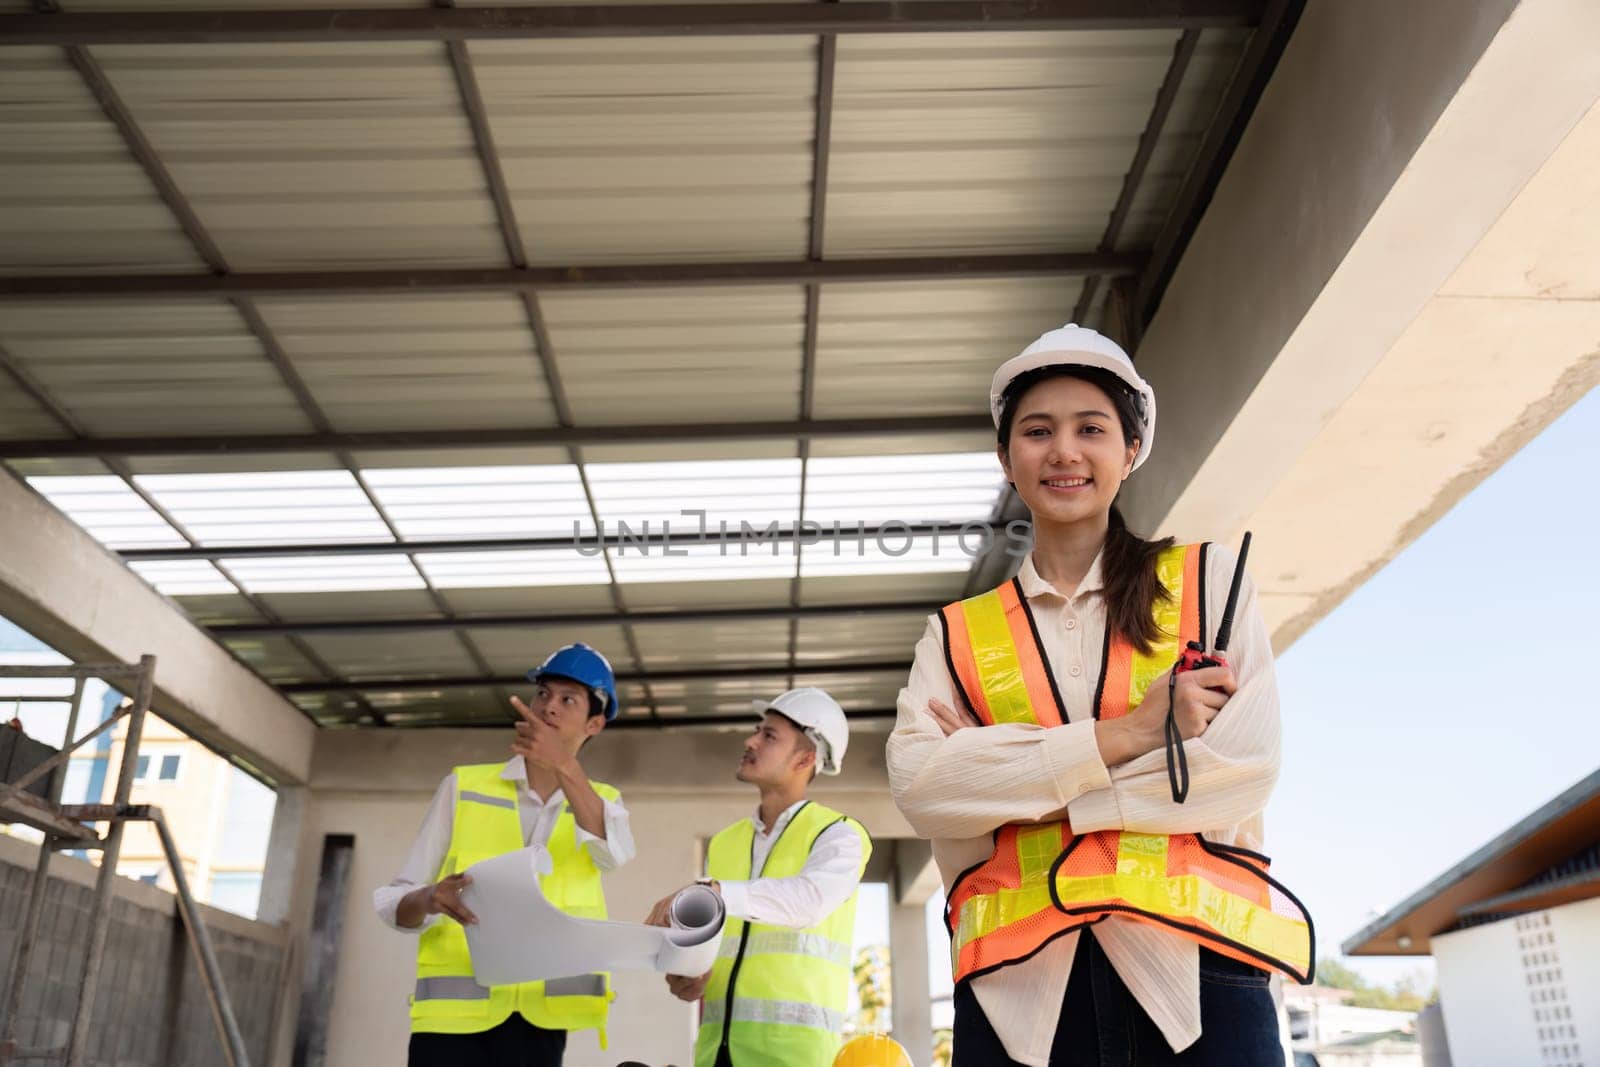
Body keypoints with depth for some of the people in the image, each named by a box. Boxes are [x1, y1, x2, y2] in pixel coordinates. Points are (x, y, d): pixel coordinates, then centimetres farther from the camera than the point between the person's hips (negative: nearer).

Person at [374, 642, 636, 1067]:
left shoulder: (600, 800, 10)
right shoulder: (463, 786, 6)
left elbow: (615, 854, -15)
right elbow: (395, 904, 6)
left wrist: (564, 766, -29)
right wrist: (428, 899, -19)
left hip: (539, 1017, 1)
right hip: (454, 1009, -1)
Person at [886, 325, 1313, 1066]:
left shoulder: (1209, 580, 8)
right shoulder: (957, 634, 10)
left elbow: (1246, 763, -5)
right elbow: (917, 785, -6)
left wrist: (1005, 785, -6)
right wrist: (1127, 732, -13)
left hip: (1195, 963, -1)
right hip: (1019, 982, 1)